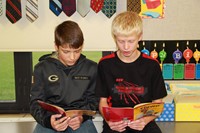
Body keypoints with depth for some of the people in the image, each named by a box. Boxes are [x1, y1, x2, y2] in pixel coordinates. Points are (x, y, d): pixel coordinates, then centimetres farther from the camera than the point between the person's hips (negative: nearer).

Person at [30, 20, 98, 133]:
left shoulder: (91, 68, 7)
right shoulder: (43, 68, 5)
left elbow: (93, 100, 10)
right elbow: (36, 103, 4)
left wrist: (82, 117, -11)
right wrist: (48, 120, -16)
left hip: (81, 120, 1)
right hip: (50, 119, 0)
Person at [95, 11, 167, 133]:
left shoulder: (151, 65, 2)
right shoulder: (105, 64, 3)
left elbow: (157, 103, 5)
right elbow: (103, 101, 7)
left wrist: (146, 120, -14)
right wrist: (109, 120, -12)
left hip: (144, 122, 1)